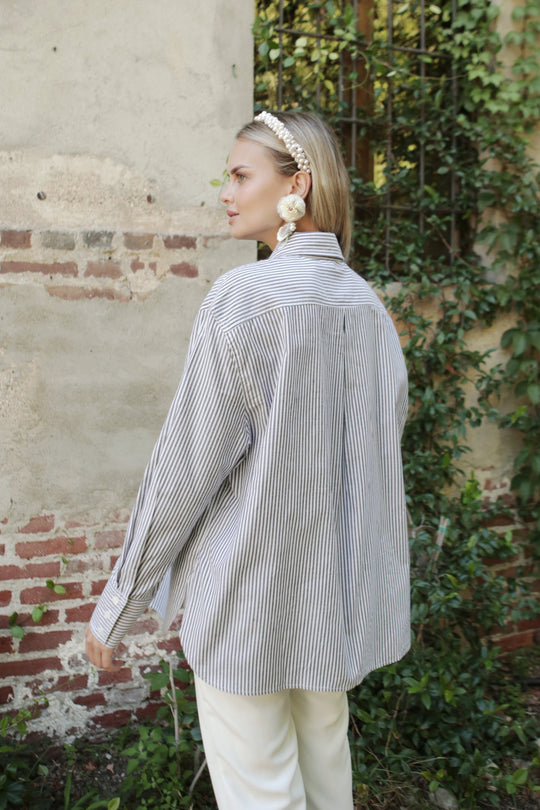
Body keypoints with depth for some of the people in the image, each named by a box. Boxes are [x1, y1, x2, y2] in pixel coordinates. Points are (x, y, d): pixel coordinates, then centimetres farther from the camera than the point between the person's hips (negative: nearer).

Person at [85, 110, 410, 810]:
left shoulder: (245, 298, -18)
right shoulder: (368, 303, 2)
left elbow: (185, 468, -17)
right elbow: (379, 451, 9)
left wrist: (115, 609, -6)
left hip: (250, 595, -7)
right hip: (344, 592, 7)